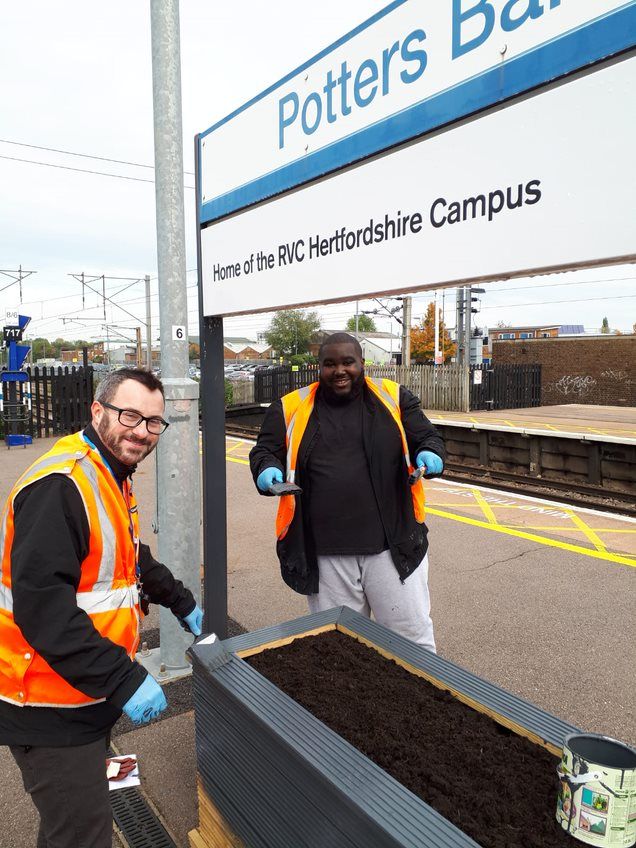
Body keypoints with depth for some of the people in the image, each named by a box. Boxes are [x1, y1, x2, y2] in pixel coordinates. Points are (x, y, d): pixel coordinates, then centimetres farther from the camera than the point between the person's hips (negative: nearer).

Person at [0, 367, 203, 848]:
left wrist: (181, 602, 22)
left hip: (91, 690, 9)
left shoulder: (111, 478, 9)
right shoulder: (60, 485, -24)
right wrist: (124, 679, -29)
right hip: (50, 705, -9)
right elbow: (41, 606, -29)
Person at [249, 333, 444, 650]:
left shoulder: (393, 398, 5)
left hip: (392, 546, 0)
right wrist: (268, 470, -12)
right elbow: (265, 450, 10)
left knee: (413, 635, 10)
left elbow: (428, 438, 9)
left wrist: (429, 455, -14)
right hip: (325, 555, 1)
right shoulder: (291, 408, 5)